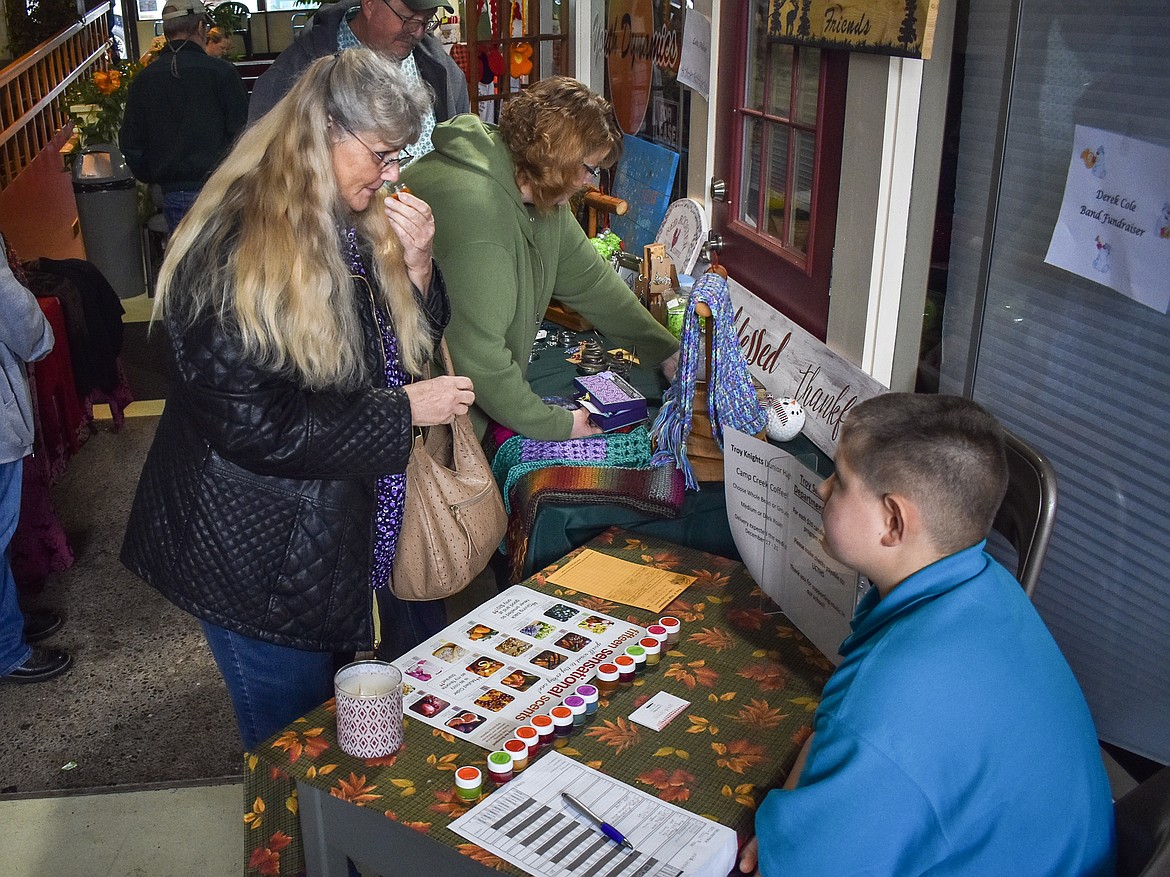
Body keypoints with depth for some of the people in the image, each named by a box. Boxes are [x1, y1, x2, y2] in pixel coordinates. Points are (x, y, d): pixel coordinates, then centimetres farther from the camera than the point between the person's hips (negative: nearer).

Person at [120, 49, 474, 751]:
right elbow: (249, 424, -25)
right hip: (268, 561, -7)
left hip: (367, 530, 8)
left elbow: (416, 347, 10)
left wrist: (415, 264, -10)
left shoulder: (362, 225, 4)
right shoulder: (232, 250, -22)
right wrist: (403, 411, -21)